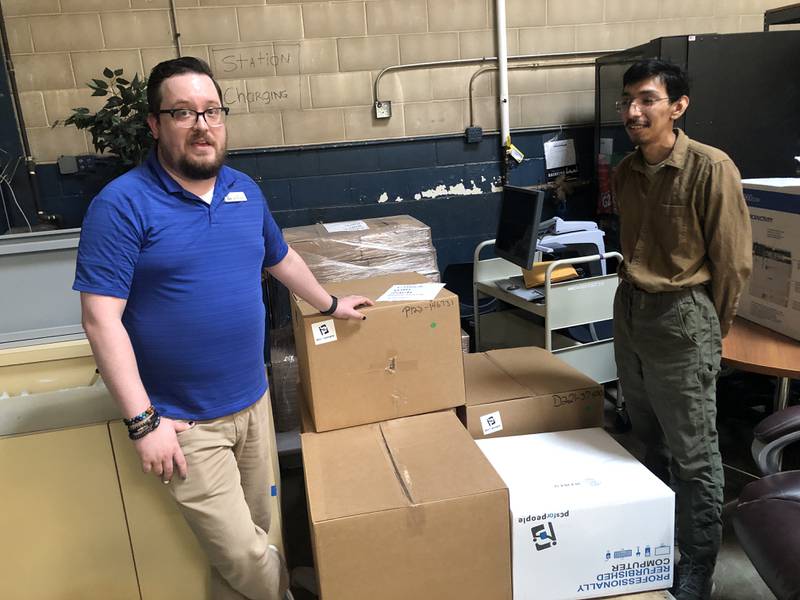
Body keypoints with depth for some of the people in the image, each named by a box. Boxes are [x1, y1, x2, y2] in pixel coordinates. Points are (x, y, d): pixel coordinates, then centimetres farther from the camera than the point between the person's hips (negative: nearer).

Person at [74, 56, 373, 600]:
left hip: (253, 401, 6)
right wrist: (143, 421, -18)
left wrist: (330, 305, 31)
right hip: (183, 421, -5)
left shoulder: (246, 191, 5)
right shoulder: (122, 204, -13)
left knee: (253, 534, 17)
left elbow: (281, 258, 22)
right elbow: (101, 318, -16)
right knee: (245, 556, -1)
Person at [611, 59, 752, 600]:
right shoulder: (626, 171, 6)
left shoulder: (711, 168, -14)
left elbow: (733, 261, -9)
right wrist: (634, 299, 14)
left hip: (682, 318, -7)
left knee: (693, 455, 3)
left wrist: (708, 330, -1)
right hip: (629, 311, 7)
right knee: (650, 441, 19)